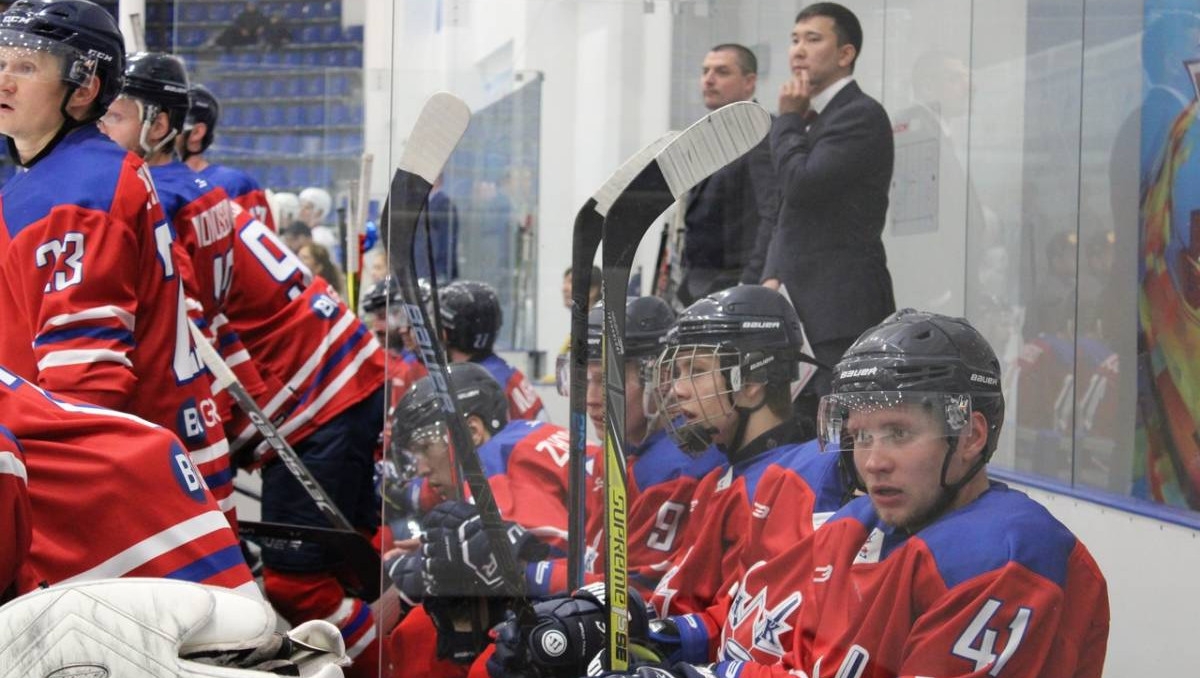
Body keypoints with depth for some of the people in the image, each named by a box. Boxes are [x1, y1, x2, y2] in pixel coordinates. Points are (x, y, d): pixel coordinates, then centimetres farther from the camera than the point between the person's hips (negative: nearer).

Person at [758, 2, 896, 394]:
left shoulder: (862, 115, -8)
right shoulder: (811, 119, 21)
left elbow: (802, 184, -19)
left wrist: (788, 118, -4)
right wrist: (773, 276, 9)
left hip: (841, 309, -9)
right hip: (800, 309, 9)